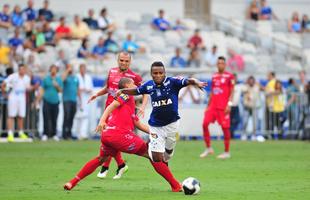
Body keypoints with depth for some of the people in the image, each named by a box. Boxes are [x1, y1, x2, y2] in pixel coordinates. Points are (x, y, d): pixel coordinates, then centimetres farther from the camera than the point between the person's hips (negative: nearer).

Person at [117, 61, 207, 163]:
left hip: (172, 124, -1)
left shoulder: (172, 82, -13)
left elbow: (188, 81, -26)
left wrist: (197, 82, -45)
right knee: (157, 158, -2)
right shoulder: (149, 85, -3)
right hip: (156, 126, 1)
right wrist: (121, 91, 8)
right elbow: (136, 91, 16)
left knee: (168, 151, 17)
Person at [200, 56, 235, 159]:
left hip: (223, 107, -5)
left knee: (225, 127, -3)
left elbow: (231, 92, -5)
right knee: (205, 124, -5)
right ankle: (208, 148, 7)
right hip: (213, 105, 5)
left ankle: (227, 152, 7)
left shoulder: (229, 76, -2)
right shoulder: (214, 76, 15)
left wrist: (229, 104, -14)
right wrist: (208, 105, 18)